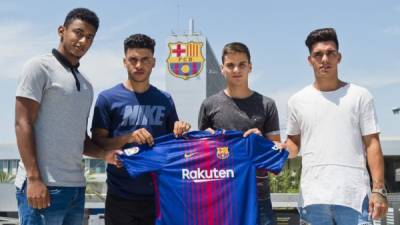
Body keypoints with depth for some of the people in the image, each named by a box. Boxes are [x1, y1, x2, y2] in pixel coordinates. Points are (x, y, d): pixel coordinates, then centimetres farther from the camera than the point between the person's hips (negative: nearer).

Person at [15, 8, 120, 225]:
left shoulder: (85, 84, 19)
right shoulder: (40, 67, -2)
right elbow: (23, 124, -9)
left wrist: (104, 154, 1)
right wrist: (34, 178, -17)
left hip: (76, 186, 7)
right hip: (44, 185, -7)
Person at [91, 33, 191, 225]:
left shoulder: (165, 100, 8)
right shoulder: (108, 98, -1)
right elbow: (97, 143, -4)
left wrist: (180, 131, -7)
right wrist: (127, 138, -20)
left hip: (159, 194, 3)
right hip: (120, 196, -2)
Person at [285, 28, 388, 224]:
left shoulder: (360, 96, 5)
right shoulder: (297, 101, 11)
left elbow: (372, 144, 2)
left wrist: (379, 189, -6)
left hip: (353, 195, -2)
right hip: (313, 196, 2)